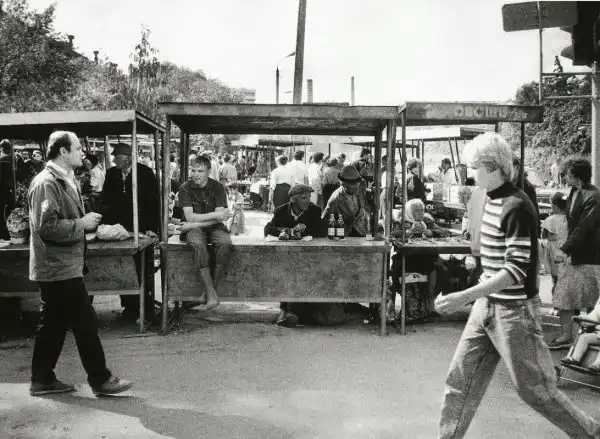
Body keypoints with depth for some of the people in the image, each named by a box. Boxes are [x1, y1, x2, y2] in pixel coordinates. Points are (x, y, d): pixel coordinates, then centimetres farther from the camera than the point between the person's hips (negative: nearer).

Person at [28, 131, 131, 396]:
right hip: (59, 268, -10)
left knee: (53, 324, 15)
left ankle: (42, 380, 24)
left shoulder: (64, 180, 15)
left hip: (61, 266, 10)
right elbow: (47, 226, -25)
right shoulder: (46, 183, -17)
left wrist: (86, 221, 10)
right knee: (85, 322, -3)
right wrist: (82, 224, -18)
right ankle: (100, 379, 6)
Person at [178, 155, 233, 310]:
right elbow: (190, 217, -10)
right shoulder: (185, 188, -2)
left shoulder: (217, 187, -1)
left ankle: (211, 288, -22)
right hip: (193, 228, -1)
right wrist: (215, 215, -16)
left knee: (225, 243, -33)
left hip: (214, 227, 1)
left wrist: (195, 224, -15)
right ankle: (212, 294, -34)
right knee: (198, 244, -36)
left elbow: (219, 218, -8)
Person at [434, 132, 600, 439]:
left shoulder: (516, 207, -20)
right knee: (459, 381, 9)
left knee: (534, 388, 8)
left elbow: (516, 270, -24)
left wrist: (464, 297, -30)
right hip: (487, 306, 8)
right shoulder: (493, 201, 8)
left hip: (514, 312, -8)